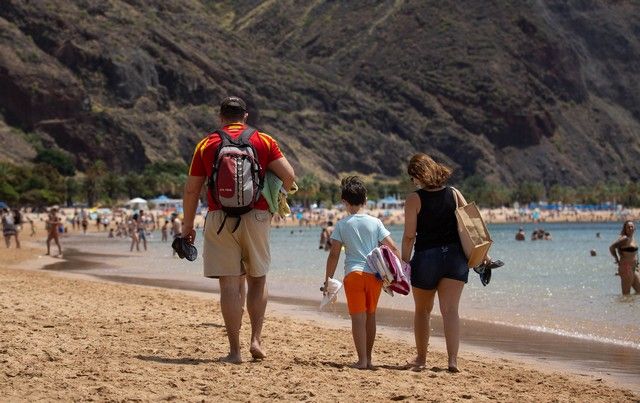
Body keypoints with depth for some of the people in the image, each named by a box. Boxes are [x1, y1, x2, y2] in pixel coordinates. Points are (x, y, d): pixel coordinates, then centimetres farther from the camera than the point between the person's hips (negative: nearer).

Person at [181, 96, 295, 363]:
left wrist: (187, 225, 15)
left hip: (220, 219, 0)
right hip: (256, 217, 0)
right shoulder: (263, 141, 6)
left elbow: (191, 189, 7)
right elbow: (288, 175, -3)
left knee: (230, 284, 0)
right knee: (257, 279, 17)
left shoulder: (206, 145, 7)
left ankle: (235, 350, -1)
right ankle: (256, 339, 8)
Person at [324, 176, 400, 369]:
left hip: (354, 273, -2)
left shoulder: (342, 225, 2)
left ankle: (362, 360, -10)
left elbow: (334, 254, -1)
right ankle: (368, 358, 21)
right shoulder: (375, 222, 6)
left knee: (358, 317, -3)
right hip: (375, 274, 3)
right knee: (370, 316, 15)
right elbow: (393, 249, 2)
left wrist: (327, 281, 5)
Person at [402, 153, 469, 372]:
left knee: (422, 310, 15)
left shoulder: (414, 199, -7)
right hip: (455, 256, 3)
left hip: (426, 257, -3)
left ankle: (421, 358, 24)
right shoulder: (454, 194, 4)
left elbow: (409, 236, -10)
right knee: (450, 310, -2)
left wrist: (404, 263, -3)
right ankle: (453, 359, -15)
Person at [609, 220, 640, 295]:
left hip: (632, 269, 10)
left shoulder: (632, 239, 13)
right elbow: (611, 247, -22)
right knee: (626, 294, -6)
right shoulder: (625, 239, -14)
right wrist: (617, 260, -14)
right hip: (626, 268, -10)